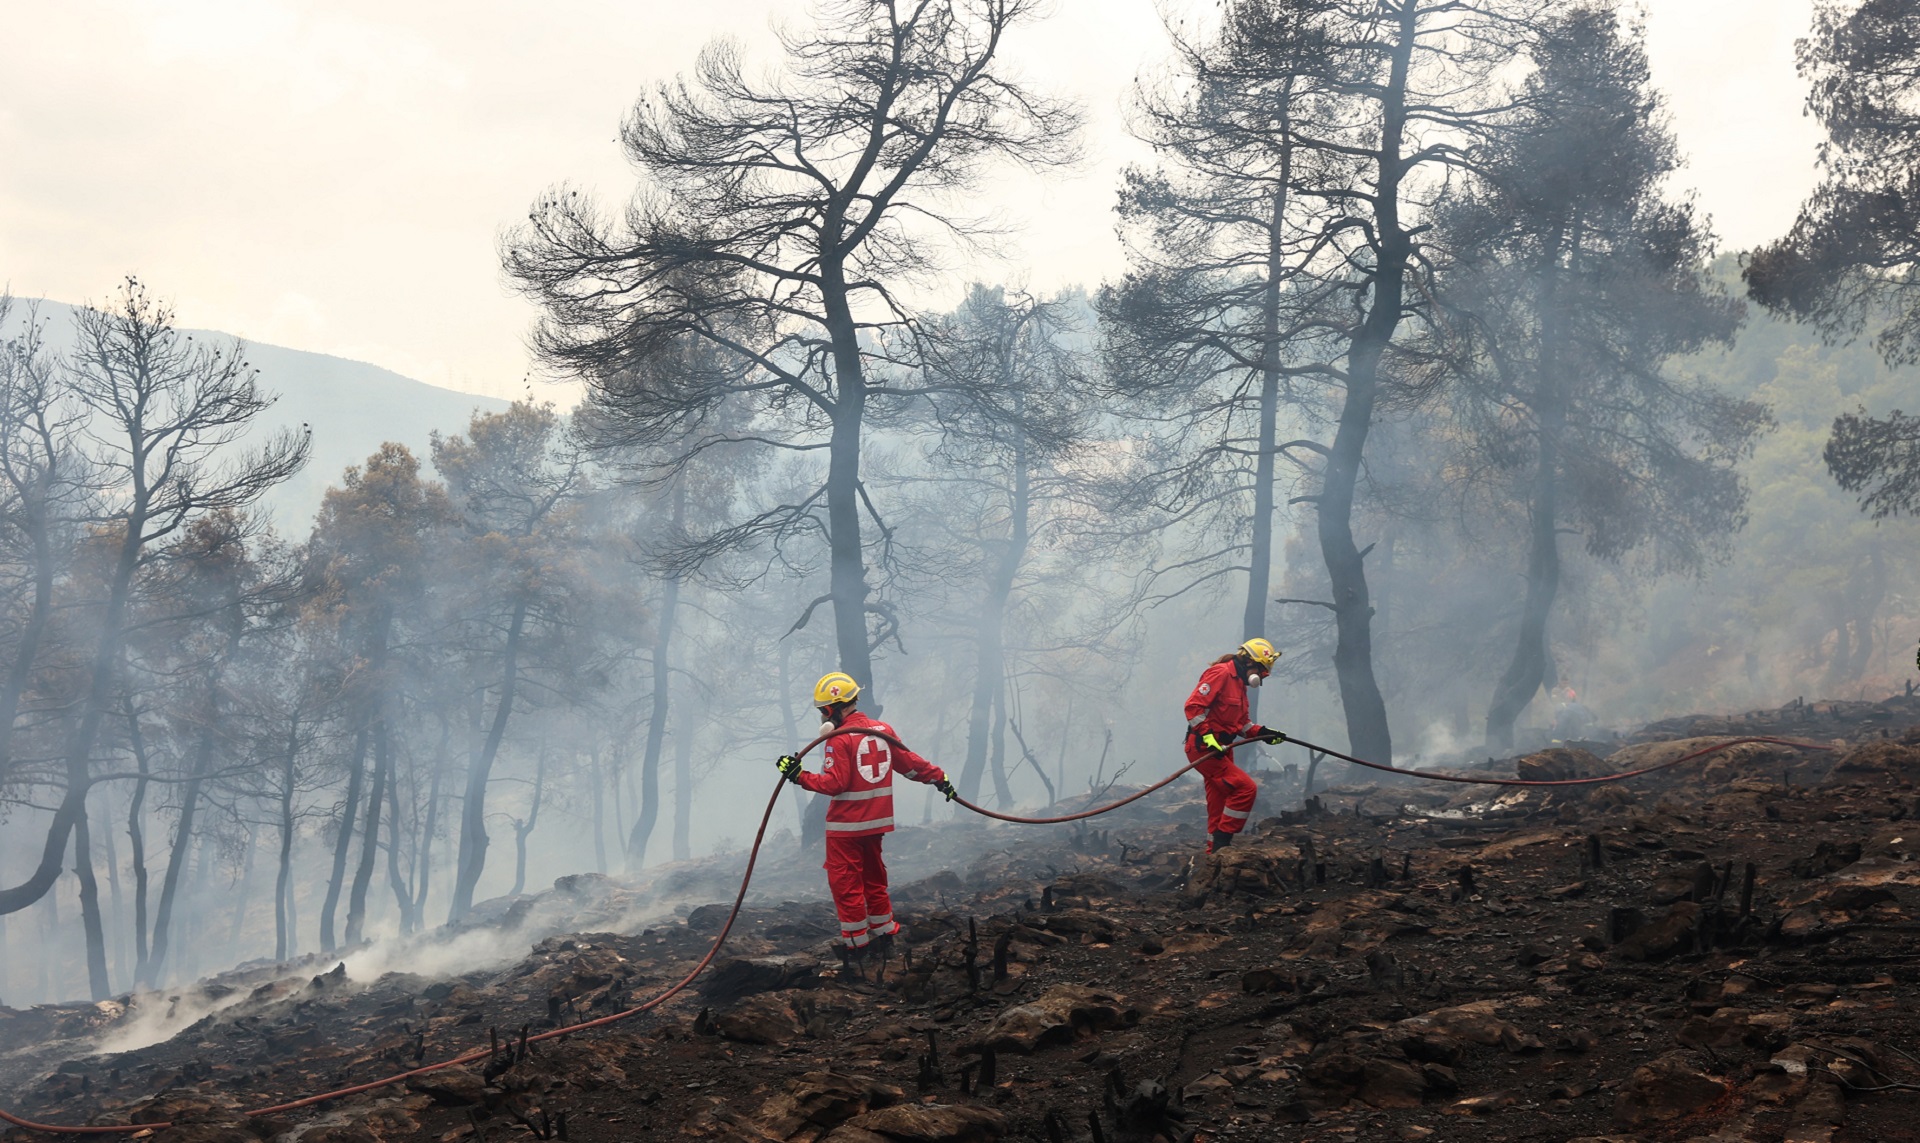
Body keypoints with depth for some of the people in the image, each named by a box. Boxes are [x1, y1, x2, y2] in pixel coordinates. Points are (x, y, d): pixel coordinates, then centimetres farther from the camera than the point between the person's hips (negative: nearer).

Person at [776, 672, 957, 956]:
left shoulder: (839, 739, -17)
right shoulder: (883, 730, 4)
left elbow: (834, 783, -22)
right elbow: (910, 763, 10)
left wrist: (799, 776, -22)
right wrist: (939, 777, 21)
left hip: (845, 826, -7)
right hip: (875, 822, 7)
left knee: (844, 881, 2)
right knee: (873, 877, 21)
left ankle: (856, 941, 5)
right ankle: (884, 930, 28)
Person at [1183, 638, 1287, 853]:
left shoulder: (1239, 682, 19)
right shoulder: (1220, 673, -13)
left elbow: (1241, 723, 24)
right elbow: (1193, 706, -21)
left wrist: (1261, 733, 9)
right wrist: (1207, 736, -27)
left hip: (1220, 751, 10)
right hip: (1203, 749, -10)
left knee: (1219, 807, 11)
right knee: (1246, 788, -18)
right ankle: (1221, 842, -13)